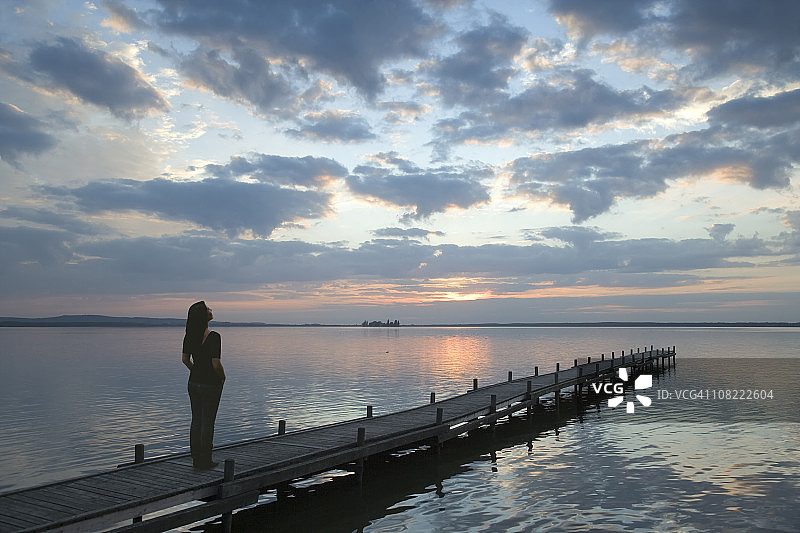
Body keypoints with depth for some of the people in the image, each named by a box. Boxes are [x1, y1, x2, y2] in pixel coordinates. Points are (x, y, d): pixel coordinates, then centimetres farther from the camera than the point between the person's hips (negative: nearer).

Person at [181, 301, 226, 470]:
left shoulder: (189, 335, 0)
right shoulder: (213, 337, -22)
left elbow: (185, 359, 7)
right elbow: (216, 364, -22)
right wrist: (222, 377, -4)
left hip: (194, 382, 7)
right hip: (211, 384, -7)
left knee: (196, 421, 14)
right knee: (208, 422, 3)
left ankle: (196, 459, 23)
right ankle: (205, 461, 11)